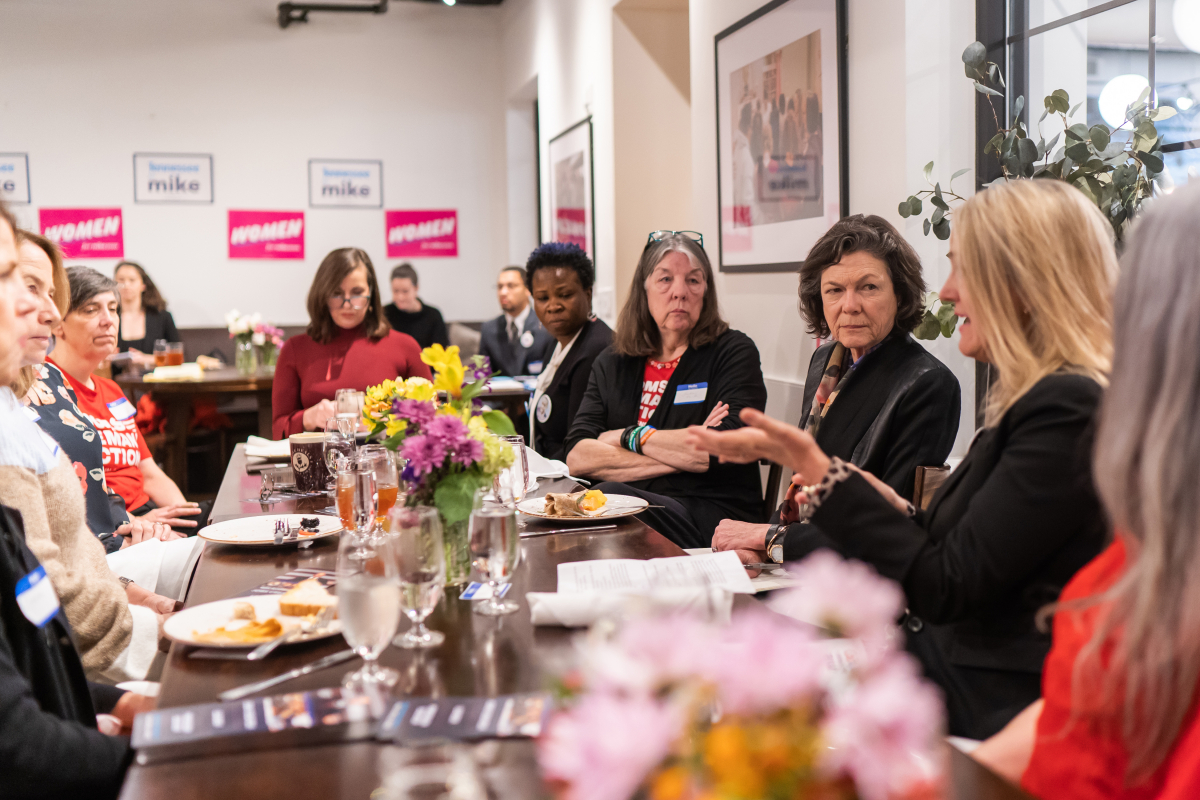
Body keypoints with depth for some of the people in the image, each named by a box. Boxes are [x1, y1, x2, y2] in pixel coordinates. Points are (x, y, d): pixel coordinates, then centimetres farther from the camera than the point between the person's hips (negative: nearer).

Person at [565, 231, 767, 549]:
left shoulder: (733, 353, 4)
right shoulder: (611, 364, 14)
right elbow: (577, 457, -1)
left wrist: (632, 437, -3)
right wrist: (682, 453, -10)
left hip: (715, 514, -3)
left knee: (609, 497, -32)